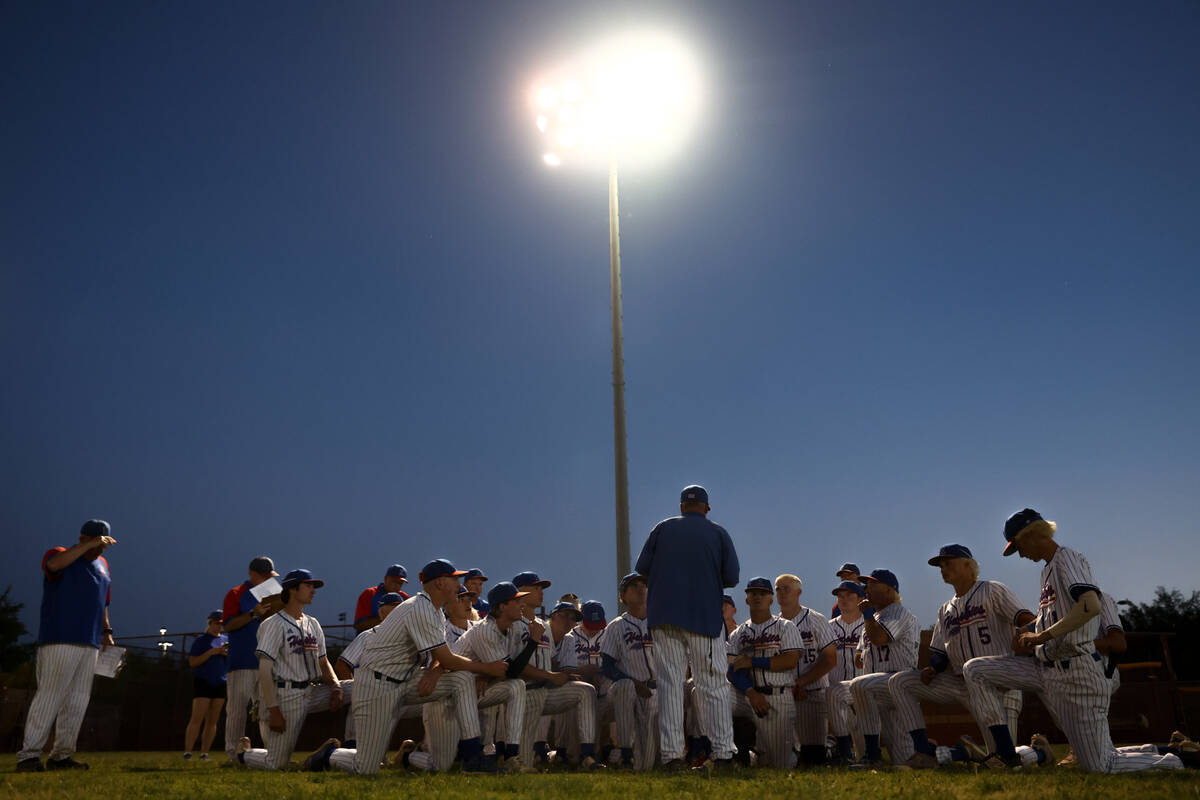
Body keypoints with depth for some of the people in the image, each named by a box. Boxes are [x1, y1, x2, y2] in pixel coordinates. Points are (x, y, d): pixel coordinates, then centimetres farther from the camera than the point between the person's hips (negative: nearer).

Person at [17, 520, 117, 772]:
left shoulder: (102, 565, 19)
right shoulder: (60, 555, -2)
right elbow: (54, 564, -29)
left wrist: (106, 631, 17)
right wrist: (89, 544, -29)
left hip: (91, 644, 7)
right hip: (59, 641, -7)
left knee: (78, 701, 6)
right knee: (49, 696, -11)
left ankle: (61, 755, 11)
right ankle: (28, 755, -6)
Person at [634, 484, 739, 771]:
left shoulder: (662, 529, 8)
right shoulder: (718, 533, 6)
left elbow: (641, 569, 5)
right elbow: (732, 578, 0)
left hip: (664, 617, 1)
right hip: (705, 618, -1)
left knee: (669, 684, 2)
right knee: (713, 686, 5)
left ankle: (672, 754, -1)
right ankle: (723, 753, 5)